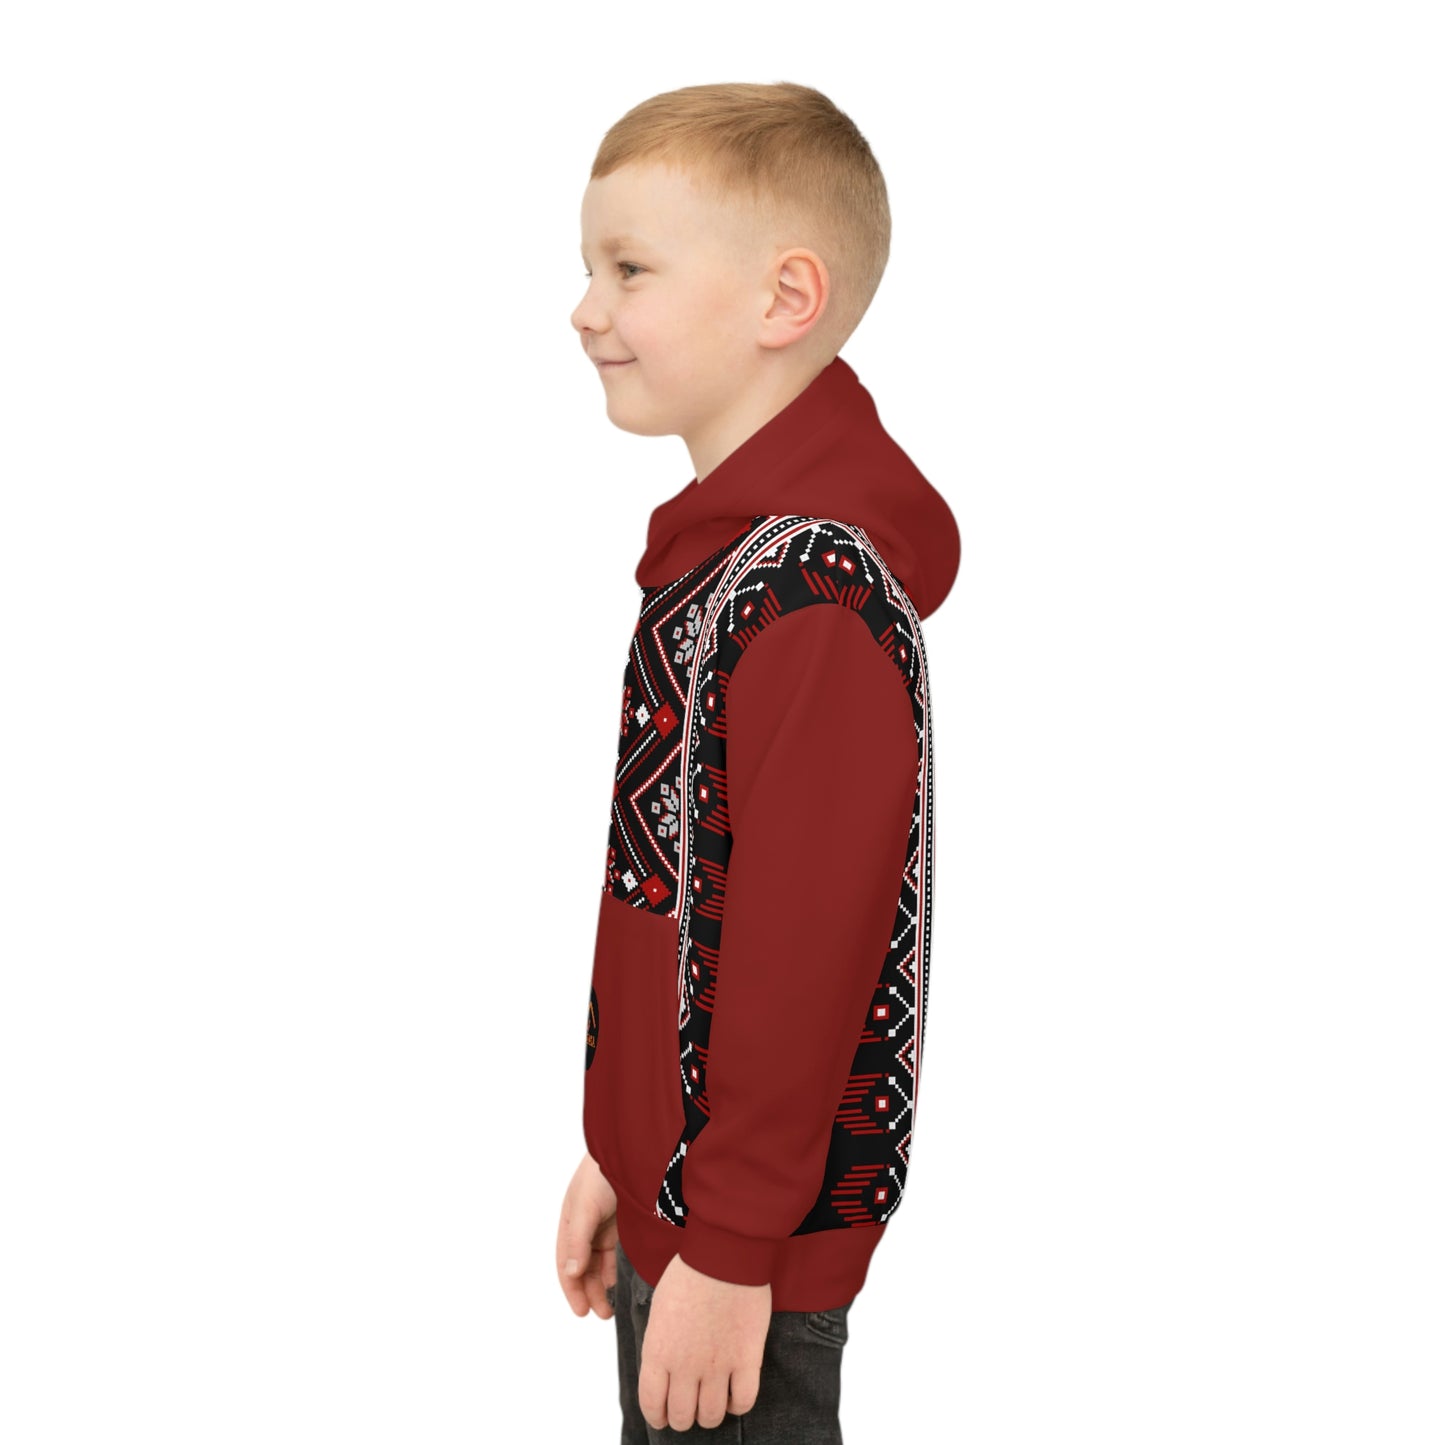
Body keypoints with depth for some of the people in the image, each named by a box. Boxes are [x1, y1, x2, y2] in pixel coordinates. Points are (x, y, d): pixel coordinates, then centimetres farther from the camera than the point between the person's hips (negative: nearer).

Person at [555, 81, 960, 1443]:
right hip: (672, 1181, 9)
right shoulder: (722, 543, 8)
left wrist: (730, 1251, -19)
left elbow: (804, 948, -25)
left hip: (746, 1236, -9)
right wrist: (615, 1152, 17)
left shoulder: (813, 597, -24)